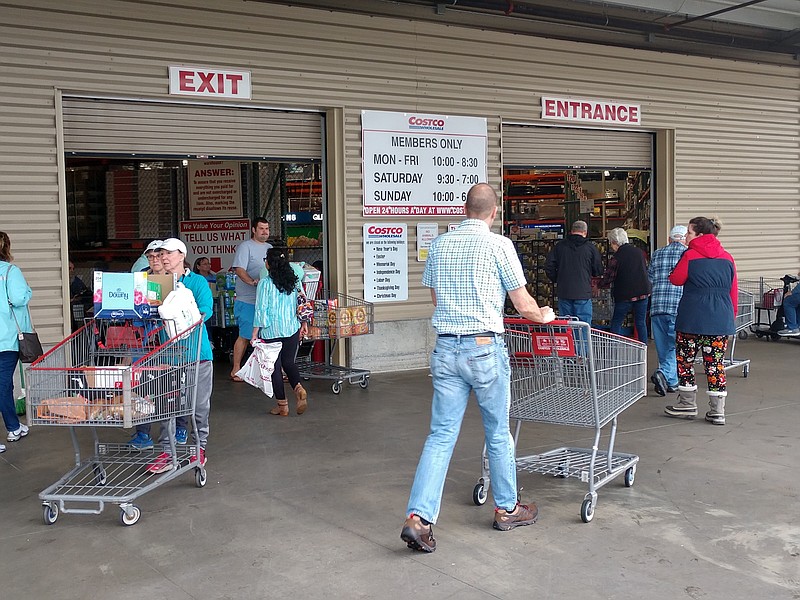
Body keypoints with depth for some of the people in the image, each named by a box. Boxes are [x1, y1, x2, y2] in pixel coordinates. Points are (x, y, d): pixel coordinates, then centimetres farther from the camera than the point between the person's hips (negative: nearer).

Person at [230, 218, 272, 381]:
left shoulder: (270, 248, 18)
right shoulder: (245, 246, -5)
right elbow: (239, 269, -15)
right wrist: (253, 282, -29)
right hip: (247, 300, -7)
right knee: (245, 335, -6)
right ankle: (236, 369, 3)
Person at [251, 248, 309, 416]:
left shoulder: (265, 284, -11)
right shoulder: (295, 280, 2)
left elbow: (261, 310, -11)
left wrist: (255, 333, -5)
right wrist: (304, 323, 18)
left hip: (271, 331, -5)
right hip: (293, 329, 5)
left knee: (274, 367, 6)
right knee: (289, 362, 18)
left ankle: (282, 405, 9)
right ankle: (299, 389, -7)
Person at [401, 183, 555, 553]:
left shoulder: (439, 245, 7)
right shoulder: (499, 245, -8)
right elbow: (524, 306, -4)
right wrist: (543, 315, 17)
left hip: (446, 349, 4)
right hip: (485, 349, -4)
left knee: (441, 435, 4)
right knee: (498, 434, 12)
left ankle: (419, 517, -5)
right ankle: (506, 509, 28)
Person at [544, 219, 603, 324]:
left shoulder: (559, 246, 3)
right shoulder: (590, 247, -2)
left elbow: (549, 266, 1)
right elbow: (598, 271, 3)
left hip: (563, 292, 3)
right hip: (583, 293, -2)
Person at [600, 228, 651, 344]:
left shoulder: (616, 258, -13)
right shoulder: (639, 252, 5)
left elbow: (608, 279, -9)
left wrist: (599, 284, 10)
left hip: (625, 296, -5)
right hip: (643, 292, 5)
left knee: (616, 324, 5)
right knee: (641, 323, 11)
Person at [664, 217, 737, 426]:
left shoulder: (690, 255, -6)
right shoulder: (727, 258, 8)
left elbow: (675, 279, 4)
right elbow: (733, 292, 11)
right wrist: (731, 317, 20)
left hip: (692, 318, -4)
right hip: (721, 320, 4)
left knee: (685, 361, 11)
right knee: (715, 363, 6)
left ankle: (688, 405, 18)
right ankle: (717, 412, 6)